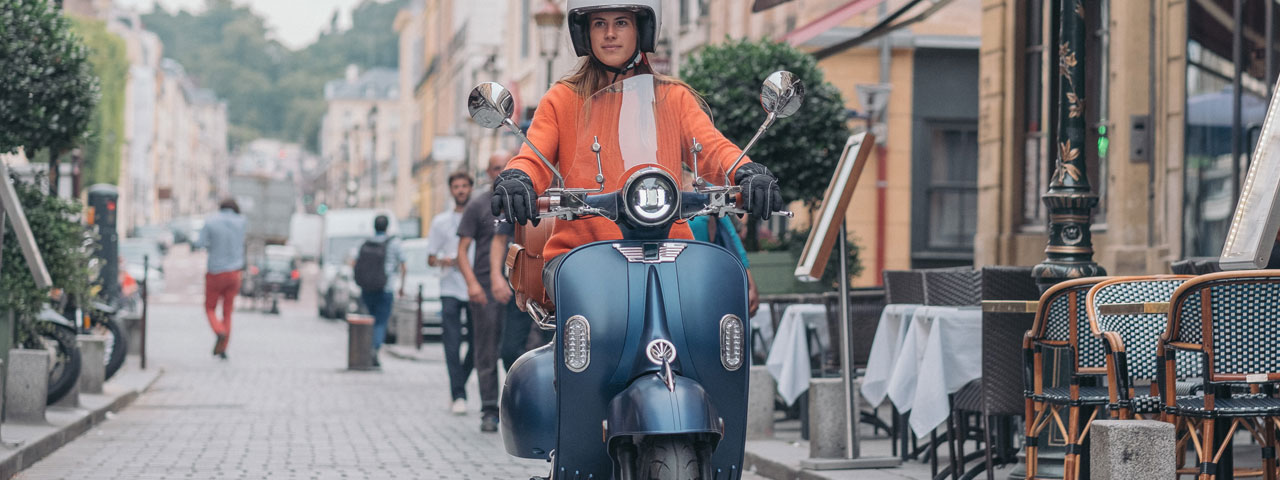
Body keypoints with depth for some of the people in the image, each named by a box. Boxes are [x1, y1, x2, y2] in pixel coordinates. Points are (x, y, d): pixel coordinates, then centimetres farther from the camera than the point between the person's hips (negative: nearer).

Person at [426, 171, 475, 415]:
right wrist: (442, 261, -10)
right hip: (450, 289, 0)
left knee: (477, 343, 1)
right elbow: (430, 258, 13)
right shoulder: (441, 221, 11)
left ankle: (458, 389, 19)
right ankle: (458, 396, -5)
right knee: (452, 344, -8)